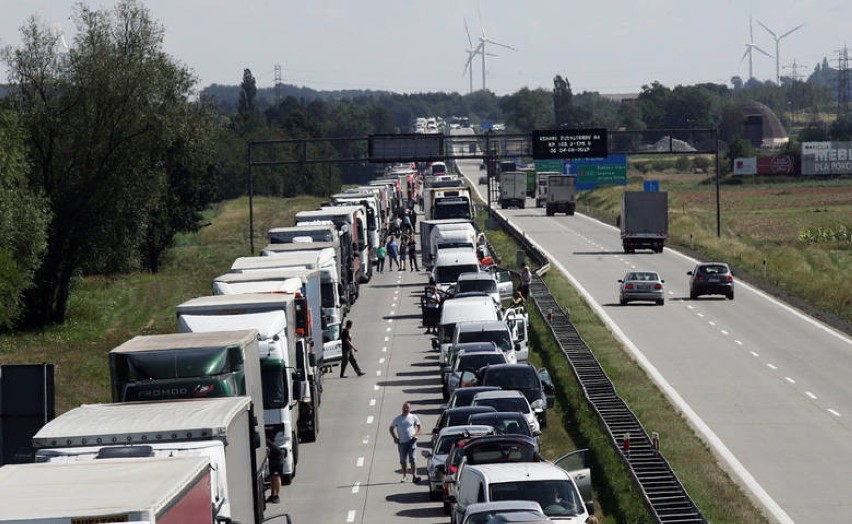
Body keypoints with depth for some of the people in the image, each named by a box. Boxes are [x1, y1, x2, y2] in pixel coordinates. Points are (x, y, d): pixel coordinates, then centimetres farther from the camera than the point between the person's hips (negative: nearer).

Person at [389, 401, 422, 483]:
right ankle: (405, 476, 20)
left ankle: (414, 476, -12)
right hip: (401, 442, 2)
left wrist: (416, 435, -4)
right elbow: (391, 428, 15)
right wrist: (395, 438, 2)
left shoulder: (413, 417, 4)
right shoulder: (397, 418, 6)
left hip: (411, 441, -2)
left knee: (412, 459, -10)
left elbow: (419, 427, 12)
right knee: (403, 460, 8)